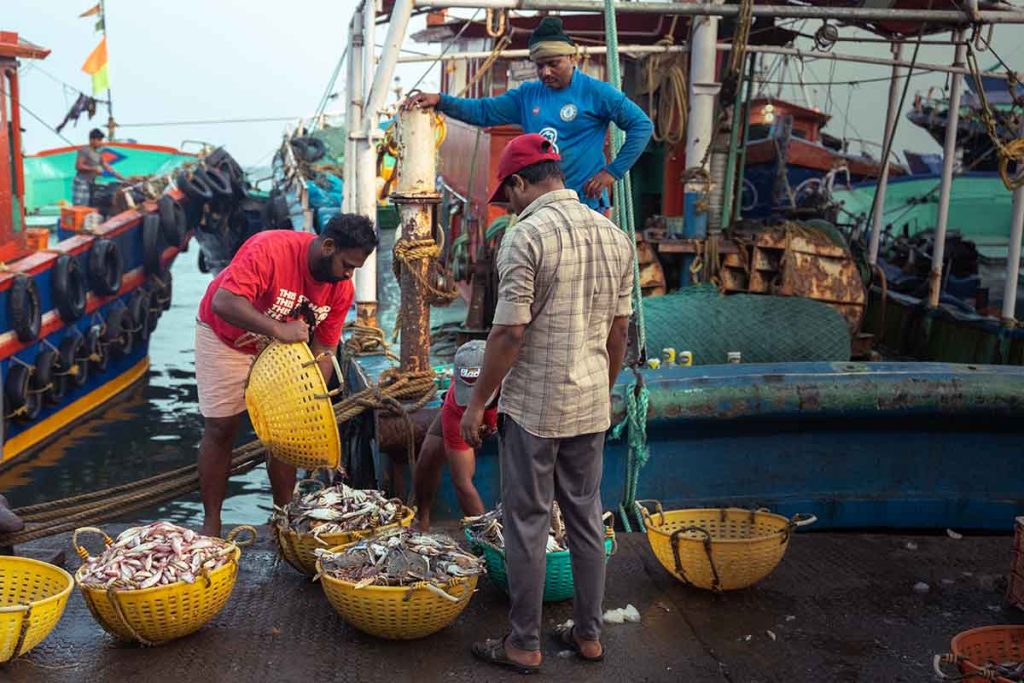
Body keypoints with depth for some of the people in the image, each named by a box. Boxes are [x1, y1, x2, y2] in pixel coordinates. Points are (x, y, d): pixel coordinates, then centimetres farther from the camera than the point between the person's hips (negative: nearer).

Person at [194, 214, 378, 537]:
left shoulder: (342, 289, -16)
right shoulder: (270, 249, -34)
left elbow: (322, 351, -12)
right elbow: (223, 302, -42)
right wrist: (279, 330, -49)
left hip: (280, 346, 5)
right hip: (226, 337, -4)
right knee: (220, 427, -2)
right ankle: (211, 523, 10)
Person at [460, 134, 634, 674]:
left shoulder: (526, 236, -15)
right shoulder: (613, 235, 6)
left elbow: (510, 331, -18)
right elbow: (619, 329, 11)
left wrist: (477, 401, -8)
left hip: (533, 406, -6)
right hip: (591, 405, 7)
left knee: (527, 525, 5)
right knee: (586, 518, 16)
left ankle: (524, 645, 17)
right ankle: (589, 634, 27)